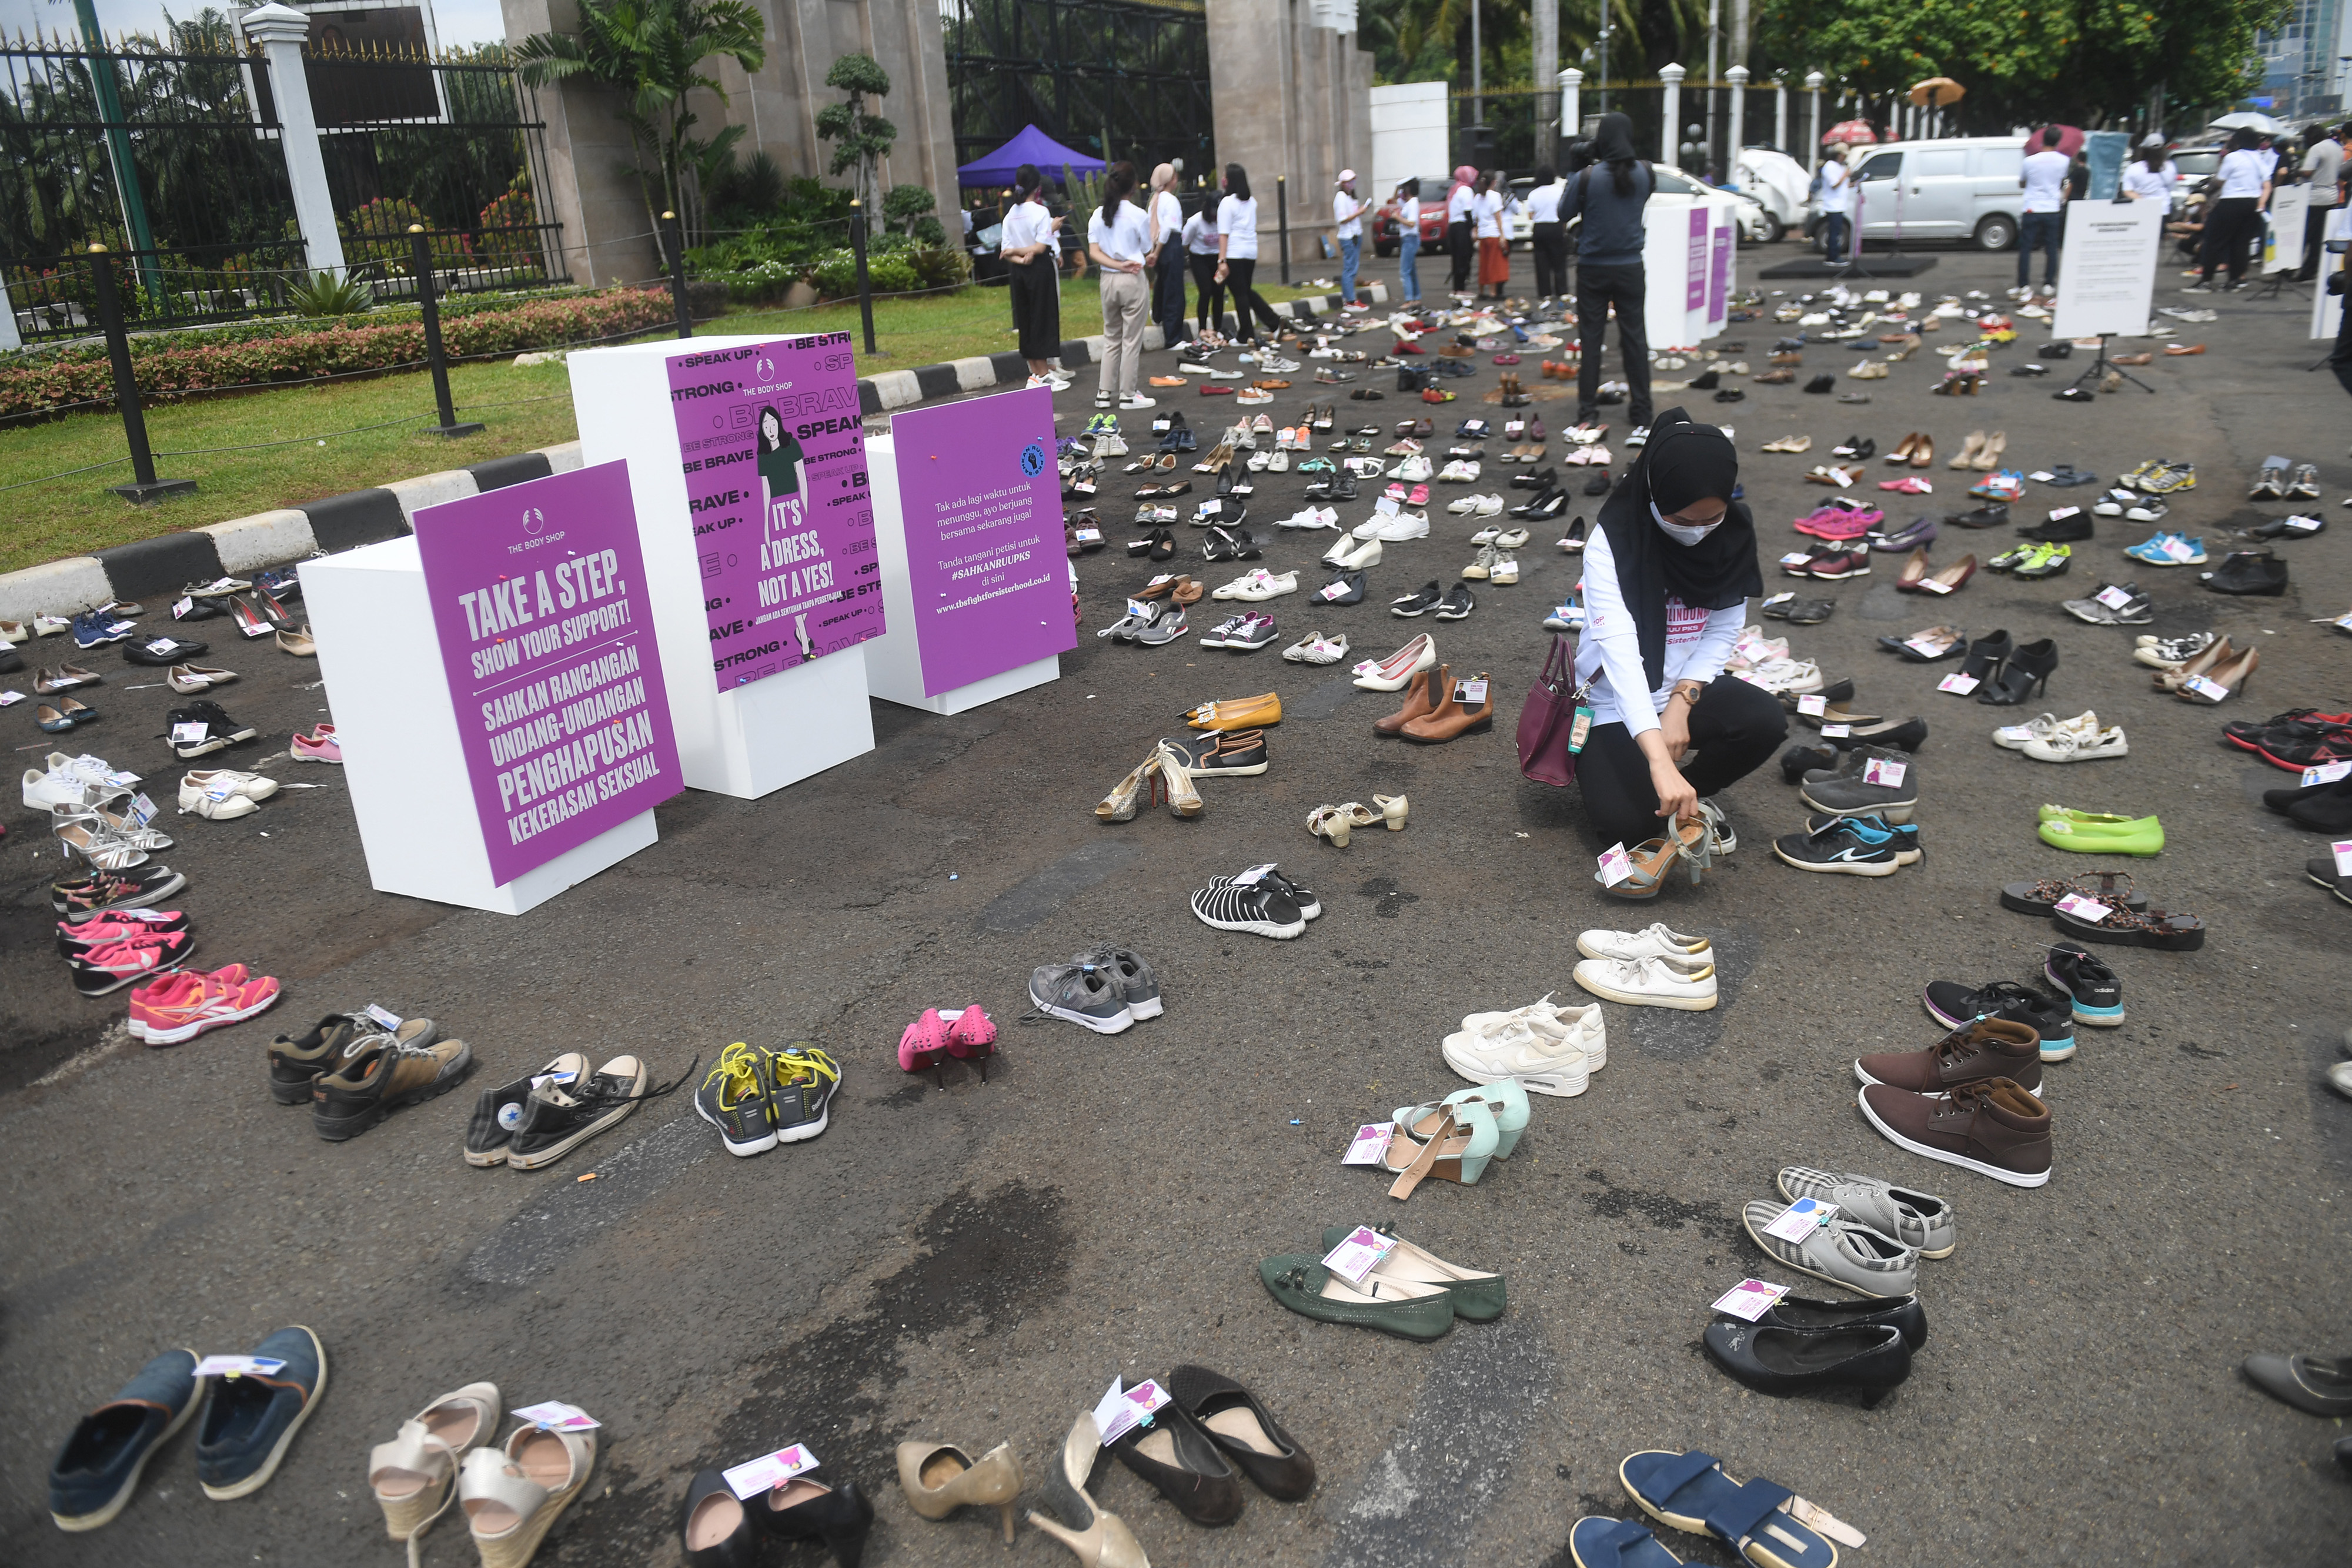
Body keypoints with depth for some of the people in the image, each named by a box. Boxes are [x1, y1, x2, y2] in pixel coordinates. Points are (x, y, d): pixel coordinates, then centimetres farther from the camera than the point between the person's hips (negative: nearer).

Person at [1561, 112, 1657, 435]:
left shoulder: (1587, 177, -15)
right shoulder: (1646, 174, -3)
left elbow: (1564, 213, -2)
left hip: (1593, 268, -2)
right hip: (1630, 266, 2)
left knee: (1591, 338, 6)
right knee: (1635, 336, 9)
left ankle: (1588, 410, 8)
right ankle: (1641, 410, 13)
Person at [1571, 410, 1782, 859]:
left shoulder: (1735, 532, -9)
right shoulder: (1612, 543, -24)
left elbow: (1725, 629, -2)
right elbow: (1618, 651, -35)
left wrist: (1682, 701, -19)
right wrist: (1659, 760, -46)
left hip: (1688, 687, 4)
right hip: (1616, 701, -4)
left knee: (1766, 721, -25)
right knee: (1627, 823, -22)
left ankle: (1689, 794, 3)